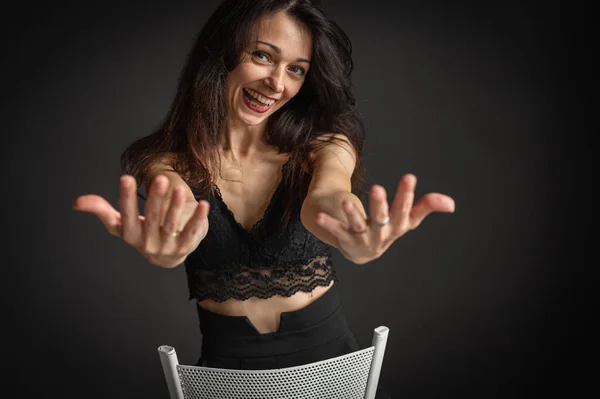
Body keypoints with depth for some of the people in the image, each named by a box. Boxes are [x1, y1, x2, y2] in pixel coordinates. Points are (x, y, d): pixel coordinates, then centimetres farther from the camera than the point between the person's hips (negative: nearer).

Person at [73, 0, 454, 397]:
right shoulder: (168, 162, -5)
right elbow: (177, 203, -26)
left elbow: (326, 191, -26)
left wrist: (350, 227, -50)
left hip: (326, 352, 0)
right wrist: (171, 236, -50)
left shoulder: (326, 144, -5)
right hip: (226, 361, 0)